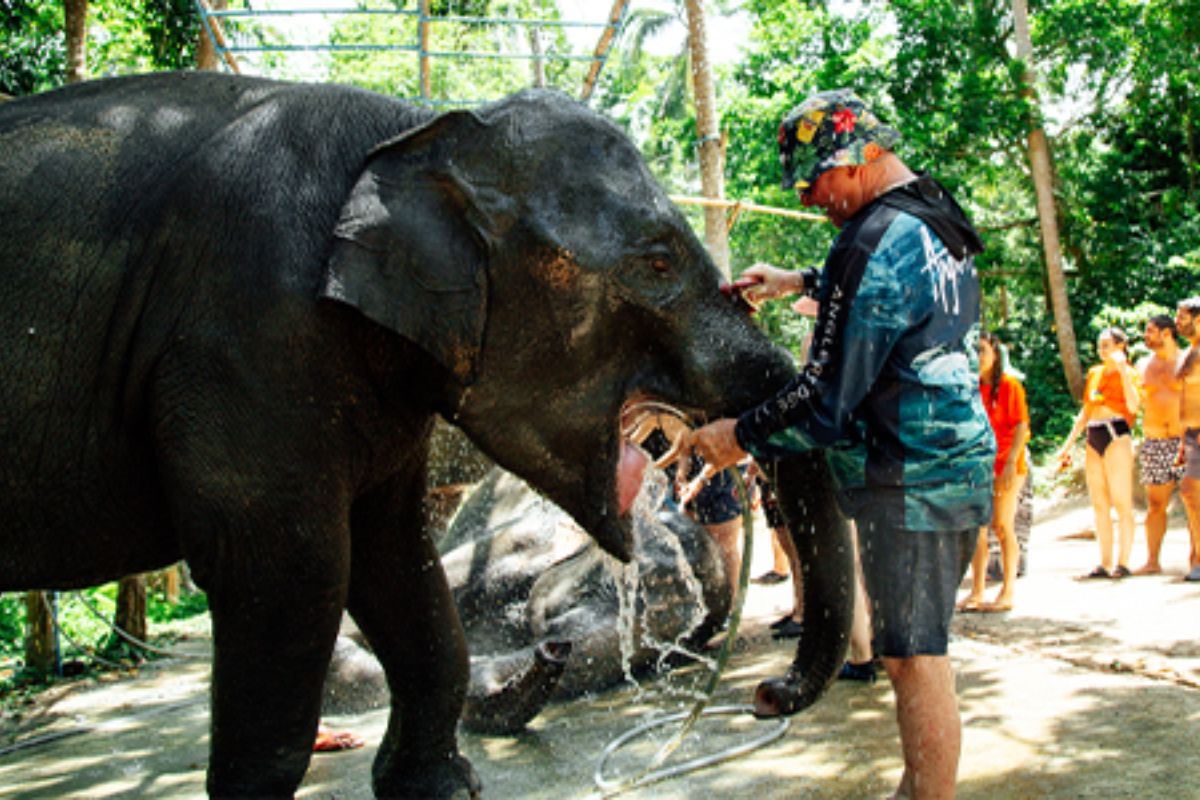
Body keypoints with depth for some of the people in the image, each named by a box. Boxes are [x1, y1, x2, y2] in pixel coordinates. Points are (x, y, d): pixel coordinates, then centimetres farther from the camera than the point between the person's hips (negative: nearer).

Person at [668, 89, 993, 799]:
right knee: (921, 650, 17)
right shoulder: (937, 222, 12)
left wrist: (741, 436, -7)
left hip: (909, 480, -10)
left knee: (914, 659, -4)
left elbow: (830, 398, -18)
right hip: (960, 464, 10)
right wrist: (802, 282, 29)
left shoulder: (877, 240, -18)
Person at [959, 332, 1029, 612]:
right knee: (977, 528, 3)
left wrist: (1011, 462, -17)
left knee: (1002, 526, -5)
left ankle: (1007, 593, 1)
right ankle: (977, 592, 7)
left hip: (1004, 462, -5)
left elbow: (1021, 426, -9)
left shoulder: (1009, 384, -4)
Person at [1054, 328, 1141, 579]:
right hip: (1093, 438, 7)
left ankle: (1123, 563, -4)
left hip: (1117, 435, -7)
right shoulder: (1094, 373, 17)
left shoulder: (1129, 373, 0)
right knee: (1099, 505, 6)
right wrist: (1068, 444, 19)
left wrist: (1122, 369, -18)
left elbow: (1133, 406, -18)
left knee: (1121, 502, -6)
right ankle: (1105, 563, 10)